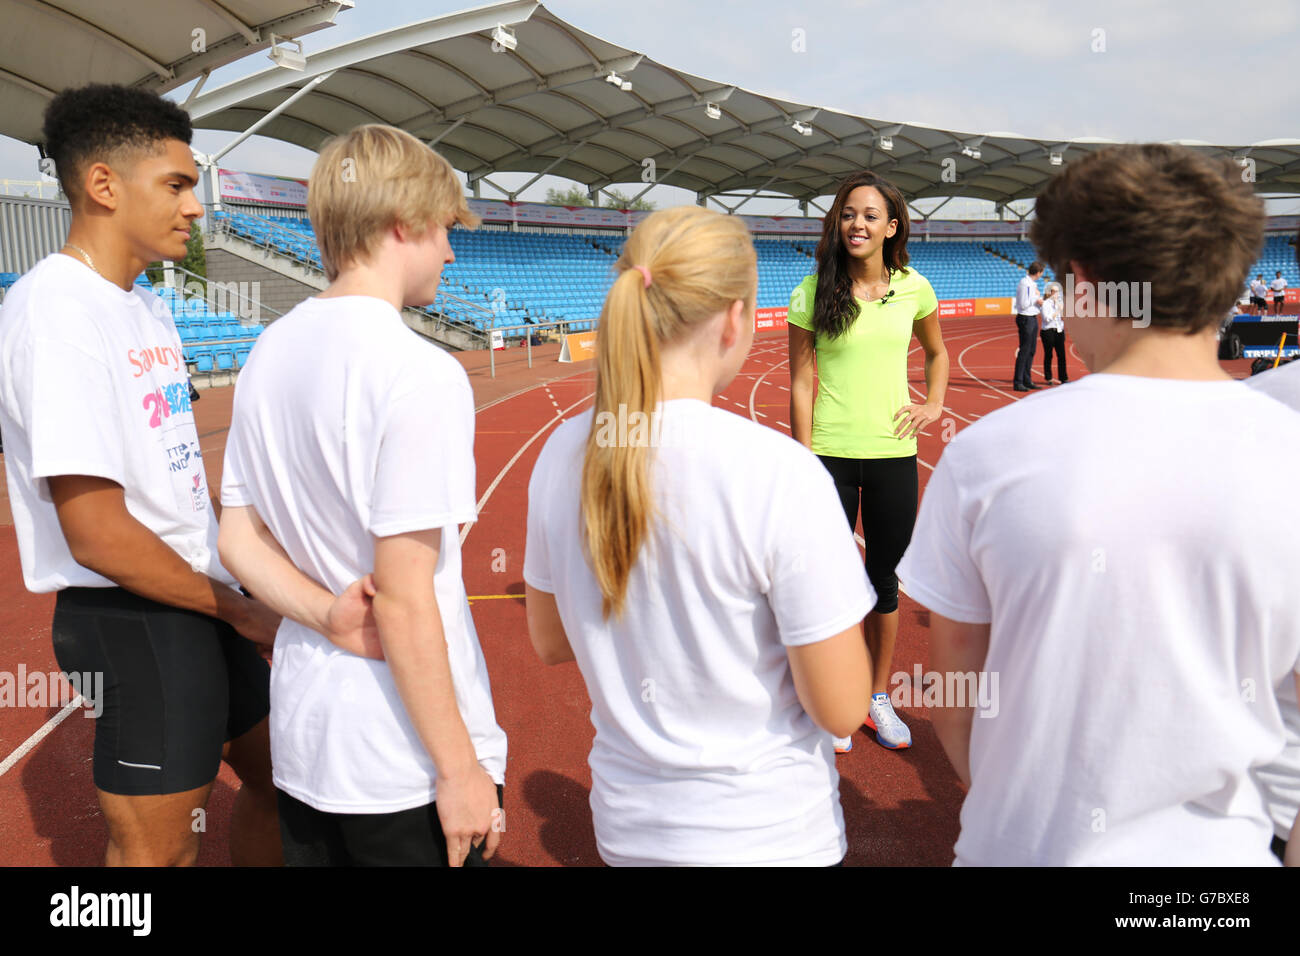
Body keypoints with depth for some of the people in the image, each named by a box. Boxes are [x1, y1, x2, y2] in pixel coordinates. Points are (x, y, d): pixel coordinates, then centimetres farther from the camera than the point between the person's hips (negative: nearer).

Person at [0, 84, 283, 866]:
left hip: (196, 599, 9)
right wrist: (238, 609, -12)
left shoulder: (149, 307, 11)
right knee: (159, 847, 6)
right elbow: (96, 535, -23)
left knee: (276, 770, 20)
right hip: (131, 621, -9)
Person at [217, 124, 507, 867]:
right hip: (405, 758, -7)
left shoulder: (269, 353, 4)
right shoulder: (420, 373, -21)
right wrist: (462, 768, -14)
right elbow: (404, 598, -22)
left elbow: (239, 540, 6)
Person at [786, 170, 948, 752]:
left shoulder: (913, 289, 2)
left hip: (893, 454, 2)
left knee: (884, 581, 13)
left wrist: (934, 404, 5)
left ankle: (878, 698, 30)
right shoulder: (813, 294, -6)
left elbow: (937, 352, 21)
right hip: (830, 454, -2)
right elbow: (802, 384, -5)